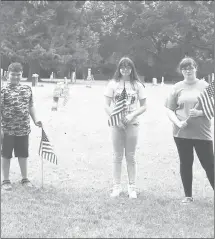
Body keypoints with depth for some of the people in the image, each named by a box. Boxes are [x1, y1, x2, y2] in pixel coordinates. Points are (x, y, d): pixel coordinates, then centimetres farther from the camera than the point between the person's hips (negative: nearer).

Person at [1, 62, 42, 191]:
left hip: (24, 129, 4)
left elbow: (31, 106, 14)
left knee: (23, 154, 14)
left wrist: (35, 120, 1)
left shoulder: (27, 89, 6)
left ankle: (25, 178, 28)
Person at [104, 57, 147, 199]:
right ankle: (117, 187, 14)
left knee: (131, 156, 4)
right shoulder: (113, 84, 3)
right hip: (116, 124, 0)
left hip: (132, 124, 0)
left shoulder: (137, 85, 3)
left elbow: (144, 107, 4)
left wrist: (132, 116, -12)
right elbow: (107, 106, 1)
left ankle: (132, 187, 13)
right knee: (118, 156, 6)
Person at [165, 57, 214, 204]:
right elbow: (169, 109, 4)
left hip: (202, 133, -2)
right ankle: (188, 196, 21)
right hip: (182, 133, 2)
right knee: (186, 163, 10)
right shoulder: (177, 88, 5)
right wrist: (178, 122, -13)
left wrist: (199, 113, -17)